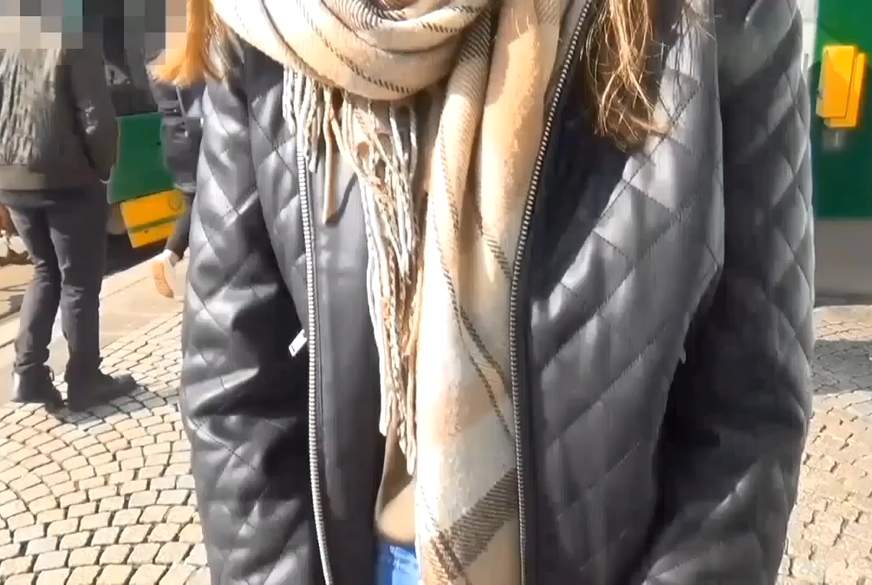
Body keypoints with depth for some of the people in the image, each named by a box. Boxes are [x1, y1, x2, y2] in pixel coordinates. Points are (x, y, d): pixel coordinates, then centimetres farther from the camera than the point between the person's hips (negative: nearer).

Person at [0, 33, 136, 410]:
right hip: (65, 180, -6)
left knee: (46, 272, 20)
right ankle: (83, 381, 14)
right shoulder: (76, 37, -13)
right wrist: (103, 167, 0)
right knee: (80, 281, 6)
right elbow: (96, 119, -16)